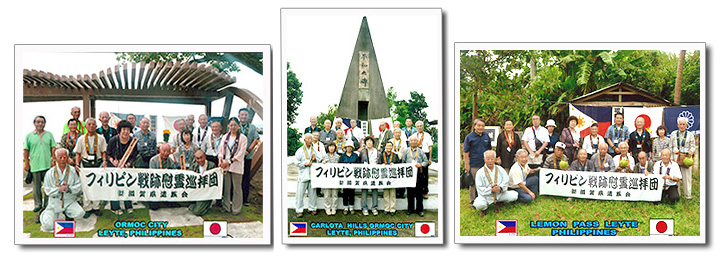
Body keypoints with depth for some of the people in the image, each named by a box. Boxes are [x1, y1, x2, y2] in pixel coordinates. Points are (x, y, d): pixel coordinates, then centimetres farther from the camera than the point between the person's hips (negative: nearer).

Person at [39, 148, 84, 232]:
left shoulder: (73, 171, 2)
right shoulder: (50, 173, 1)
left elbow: (79, 186, -1)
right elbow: (47, 190, -2)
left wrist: (69, 189, -20)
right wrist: (59, 190, -19)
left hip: (70, 201, 1)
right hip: (55, 201, -1)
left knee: (80, 213, -28)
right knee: (48, 226, -17)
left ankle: (68, 215, 9)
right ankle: (46, 214, 22)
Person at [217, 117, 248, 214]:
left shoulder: (242, 138, -3)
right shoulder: (225, 137, 13)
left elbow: (241, 153, -8)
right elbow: (221, 150, 14)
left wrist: (229, 161, -14)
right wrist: (220, 160, -4)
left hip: (236, 166, -4)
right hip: (225, 166, 4)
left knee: (237, 188, -1)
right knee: (226, 187, 7)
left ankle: (236, 209, 7)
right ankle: (226, 207, 16)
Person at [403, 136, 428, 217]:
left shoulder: (420, 151, 9)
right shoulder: (406, 151, 11)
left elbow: (426, 161, 6)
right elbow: (403, 162, 11)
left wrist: (421, 164, -12)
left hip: (418, 173, -1)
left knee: (419, 192, -1)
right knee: (410, 192, 4)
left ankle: (419, 209, 7)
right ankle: (410, 209, 14)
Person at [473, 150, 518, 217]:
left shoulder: (500, 169, 7)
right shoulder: (480, 173, -5)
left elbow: (506, 180, 1)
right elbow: (480, 189, -10)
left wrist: (500, 187, -20)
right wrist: (491, 190, -24)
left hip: (500, 194, 4)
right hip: (486, 196, -4)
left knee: (514, 195, -15)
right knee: (479, 204, -36)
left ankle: (500, 202, 12)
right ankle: (483, 209, 4)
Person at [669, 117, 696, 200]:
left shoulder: (690, 135, 7)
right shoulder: (673, 134, 9)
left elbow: (693, 147, 8)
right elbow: (670, 147, 12)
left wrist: (691, 151, -14)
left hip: (686, 158, 0)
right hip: (676, 157, 1)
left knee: (687, 176, -2)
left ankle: (688, 194, 6)